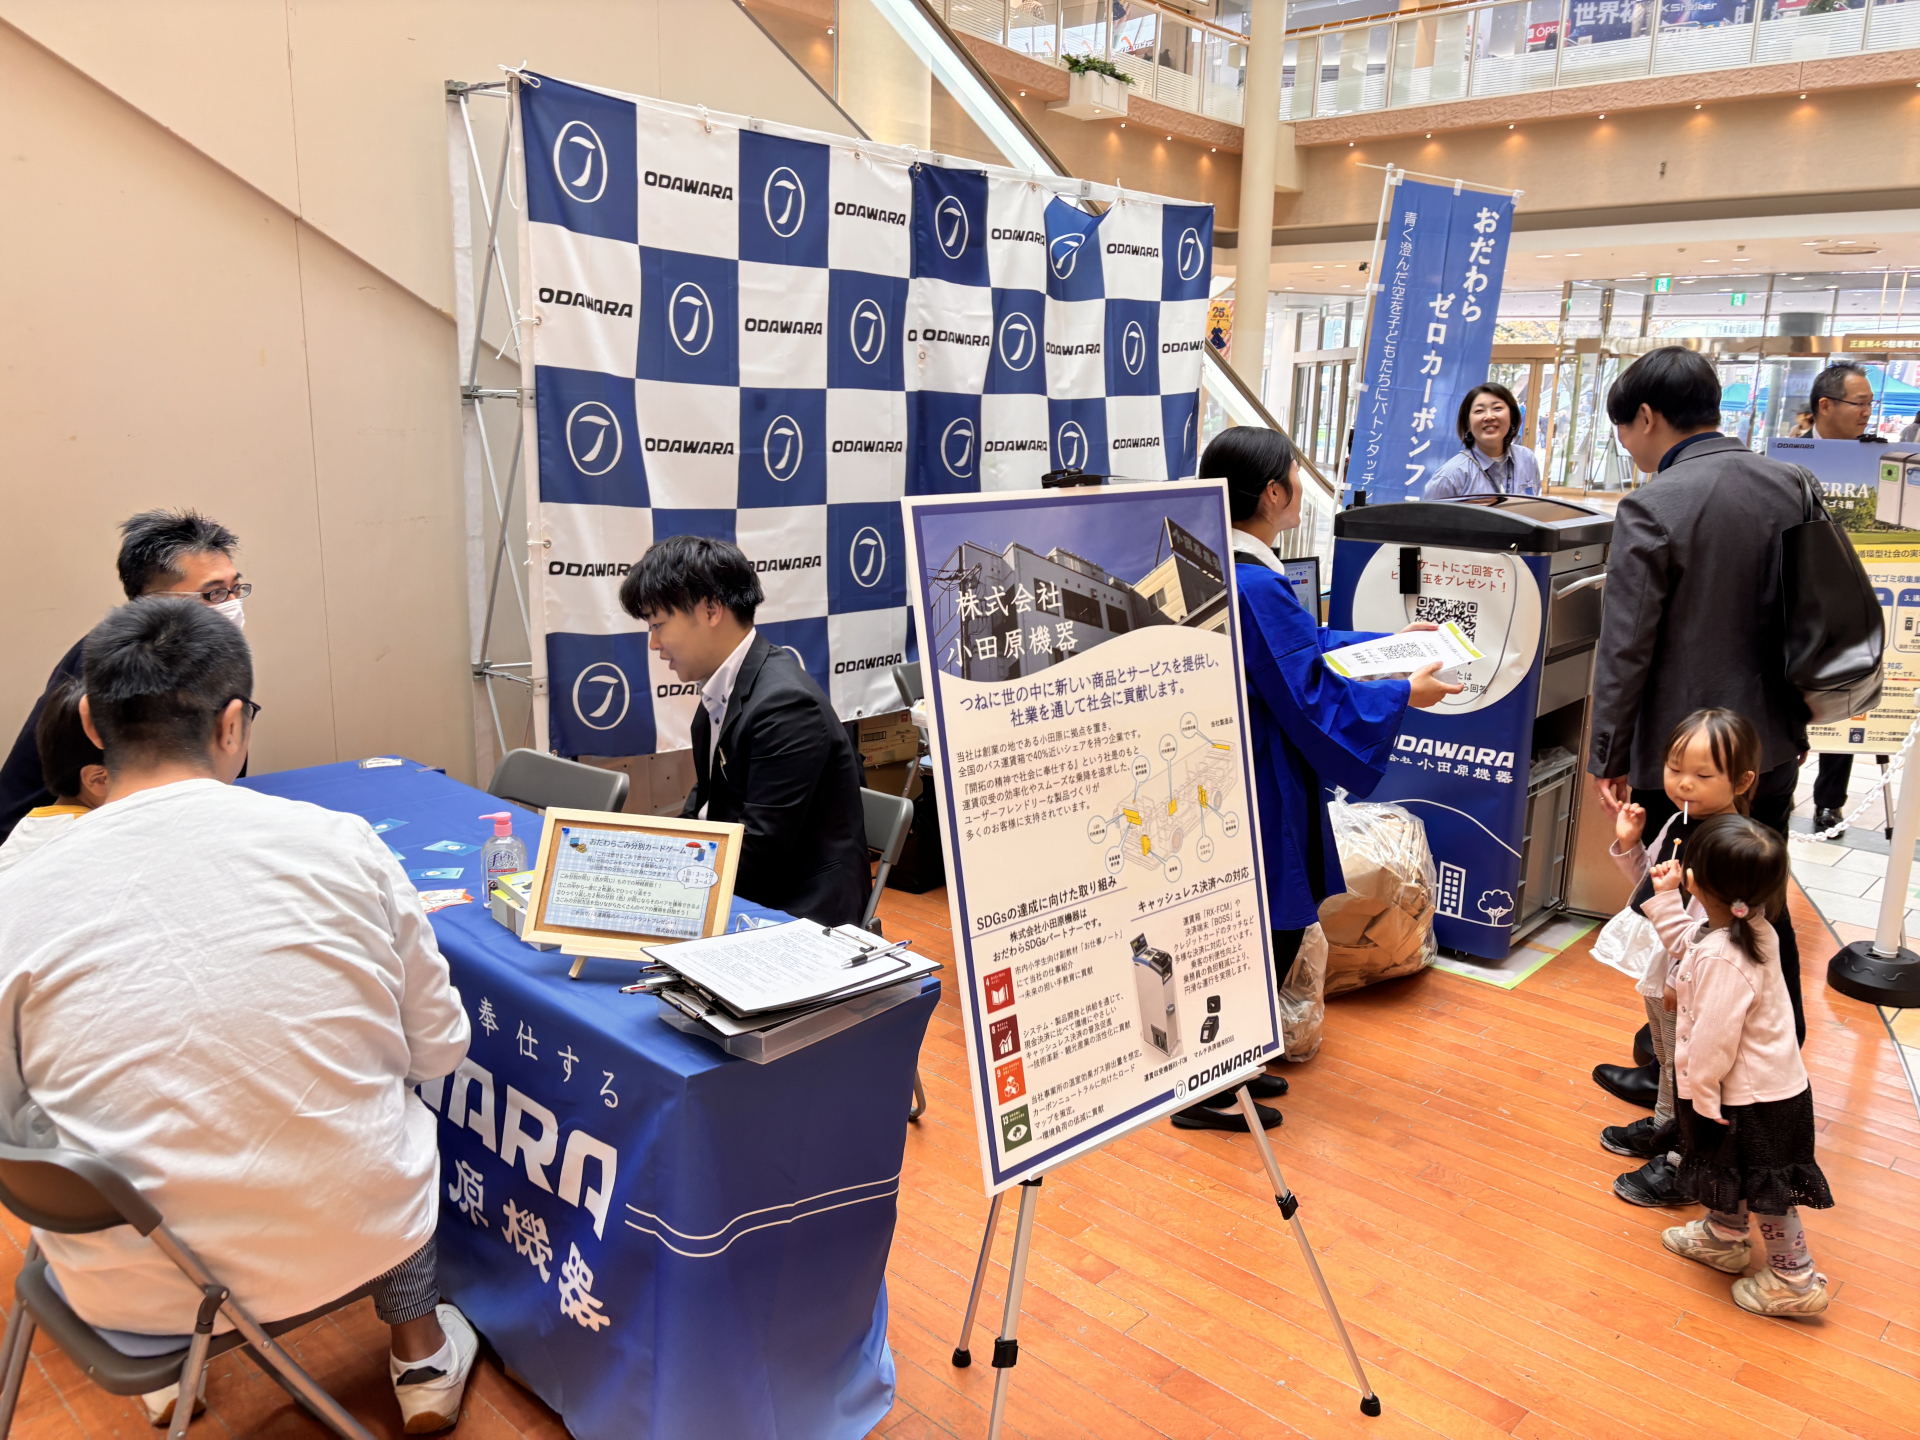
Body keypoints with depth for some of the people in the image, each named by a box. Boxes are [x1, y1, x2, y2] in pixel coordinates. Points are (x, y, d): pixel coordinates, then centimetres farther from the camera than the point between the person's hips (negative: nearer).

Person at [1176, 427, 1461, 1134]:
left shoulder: (1218, 567, 7)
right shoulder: (1255, 586, -25)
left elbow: (1304, 645, 18)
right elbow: (1309, 694, -20)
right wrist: (1406, 693, -8)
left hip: (1232, 774, 10)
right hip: (1258, 787, -10)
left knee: (1264, 931, 20)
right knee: (1268, 934, 3)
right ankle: (1210, 1092, 16)